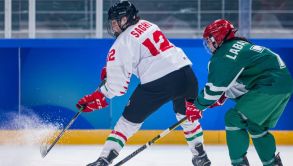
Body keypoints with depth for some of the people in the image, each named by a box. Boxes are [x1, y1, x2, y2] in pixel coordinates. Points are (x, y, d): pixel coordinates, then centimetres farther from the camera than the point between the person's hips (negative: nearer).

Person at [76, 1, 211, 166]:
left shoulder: (123, 41, -2)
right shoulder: (147, 25, 19)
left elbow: (118, 83, -4)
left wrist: (99, 97, 8)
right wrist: (111, 68, 34)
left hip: (158, 83, -6)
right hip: (185, 71, 6)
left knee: (130, 119, 8)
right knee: (186, 114, 32)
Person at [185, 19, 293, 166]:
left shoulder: (223, 56, -10)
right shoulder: (240, 44, 20)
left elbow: (215, 87, -9)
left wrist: (197, 106, 1)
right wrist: (222, 96, 26)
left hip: (270, 86, -10)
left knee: (234, 118, -2)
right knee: (256, 126, 22)